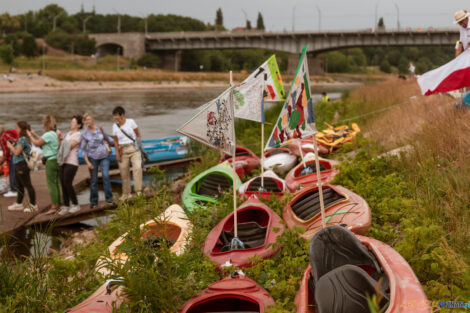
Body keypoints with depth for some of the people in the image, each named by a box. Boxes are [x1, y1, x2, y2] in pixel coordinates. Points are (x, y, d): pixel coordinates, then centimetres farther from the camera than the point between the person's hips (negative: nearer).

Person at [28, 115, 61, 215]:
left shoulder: (48, 135, -16)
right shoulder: (54, 134, 13)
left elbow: (37, 143, -9)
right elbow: (43, 141, 23)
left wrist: (30, 135, 7)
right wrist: (35, 135, 27)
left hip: (51, 161, -9)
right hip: (56, 160, 9)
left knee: (51, 184, -7)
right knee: (56, 183, 12)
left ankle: (53, 207, -7)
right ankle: (58, 204, 17)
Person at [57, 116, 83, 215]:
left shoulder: (78, 135, -5)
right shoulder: (68, 133, 20)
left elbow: (69, 146, -12)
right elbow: (63, 145, 19)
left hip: (71, 162, -7)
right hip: (63, 162, 7)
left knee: (68, 184, -9)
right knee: (63, 184, 4)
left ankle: (75, 205, 3)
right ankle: (66, 206, 8)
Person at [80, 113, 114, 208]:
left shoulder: (100, 130, 3)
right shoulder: (84, 134, -1)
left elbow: (109, 139, 15)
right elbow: (83, 149, 1)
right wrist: (87, 162, -5)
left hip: (104, 156, 0)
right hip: (92, 158, 0)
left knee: (105, 176, -16)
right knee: (93, 179, 2)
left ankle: (109, 198, -10)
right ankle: (94, 201, 12)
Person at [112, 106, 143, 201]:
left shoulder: (130, 122, -3)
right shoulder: (115, 126, 3)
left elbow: (138, 133, 7)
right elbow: (115, 141, 6)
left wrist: (138, 143, -2)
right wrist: (117, 153, 1)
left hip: (134, 148, -2)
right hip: (123, 150, 2)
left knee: (137, 167, -19)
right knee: (124, 172, 3)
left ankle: (138, 191, -16)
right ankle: (126, 194, 16)